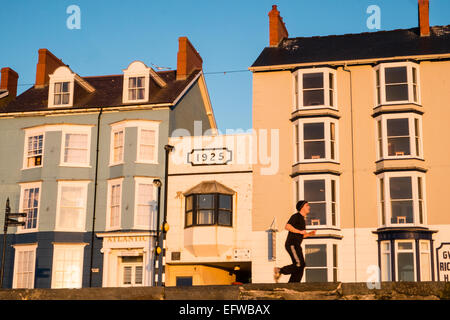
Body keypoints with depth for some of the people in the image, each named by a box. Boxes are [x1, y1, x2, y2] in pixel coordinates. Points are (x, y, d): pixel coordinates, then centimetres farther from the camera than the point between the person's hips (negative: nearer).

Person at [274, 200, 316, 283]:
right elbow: (287, 226, -17)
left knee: (300, 267, 1)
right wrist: (300, 231, -18)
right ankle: (280, 271, -8)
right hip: (291, 244, -10)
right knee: (300, 264, -19)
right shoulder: (296, 216, -4)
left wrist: (310, 234, 15)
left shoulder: (302, 219, 25)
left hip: (296, 245, 10)